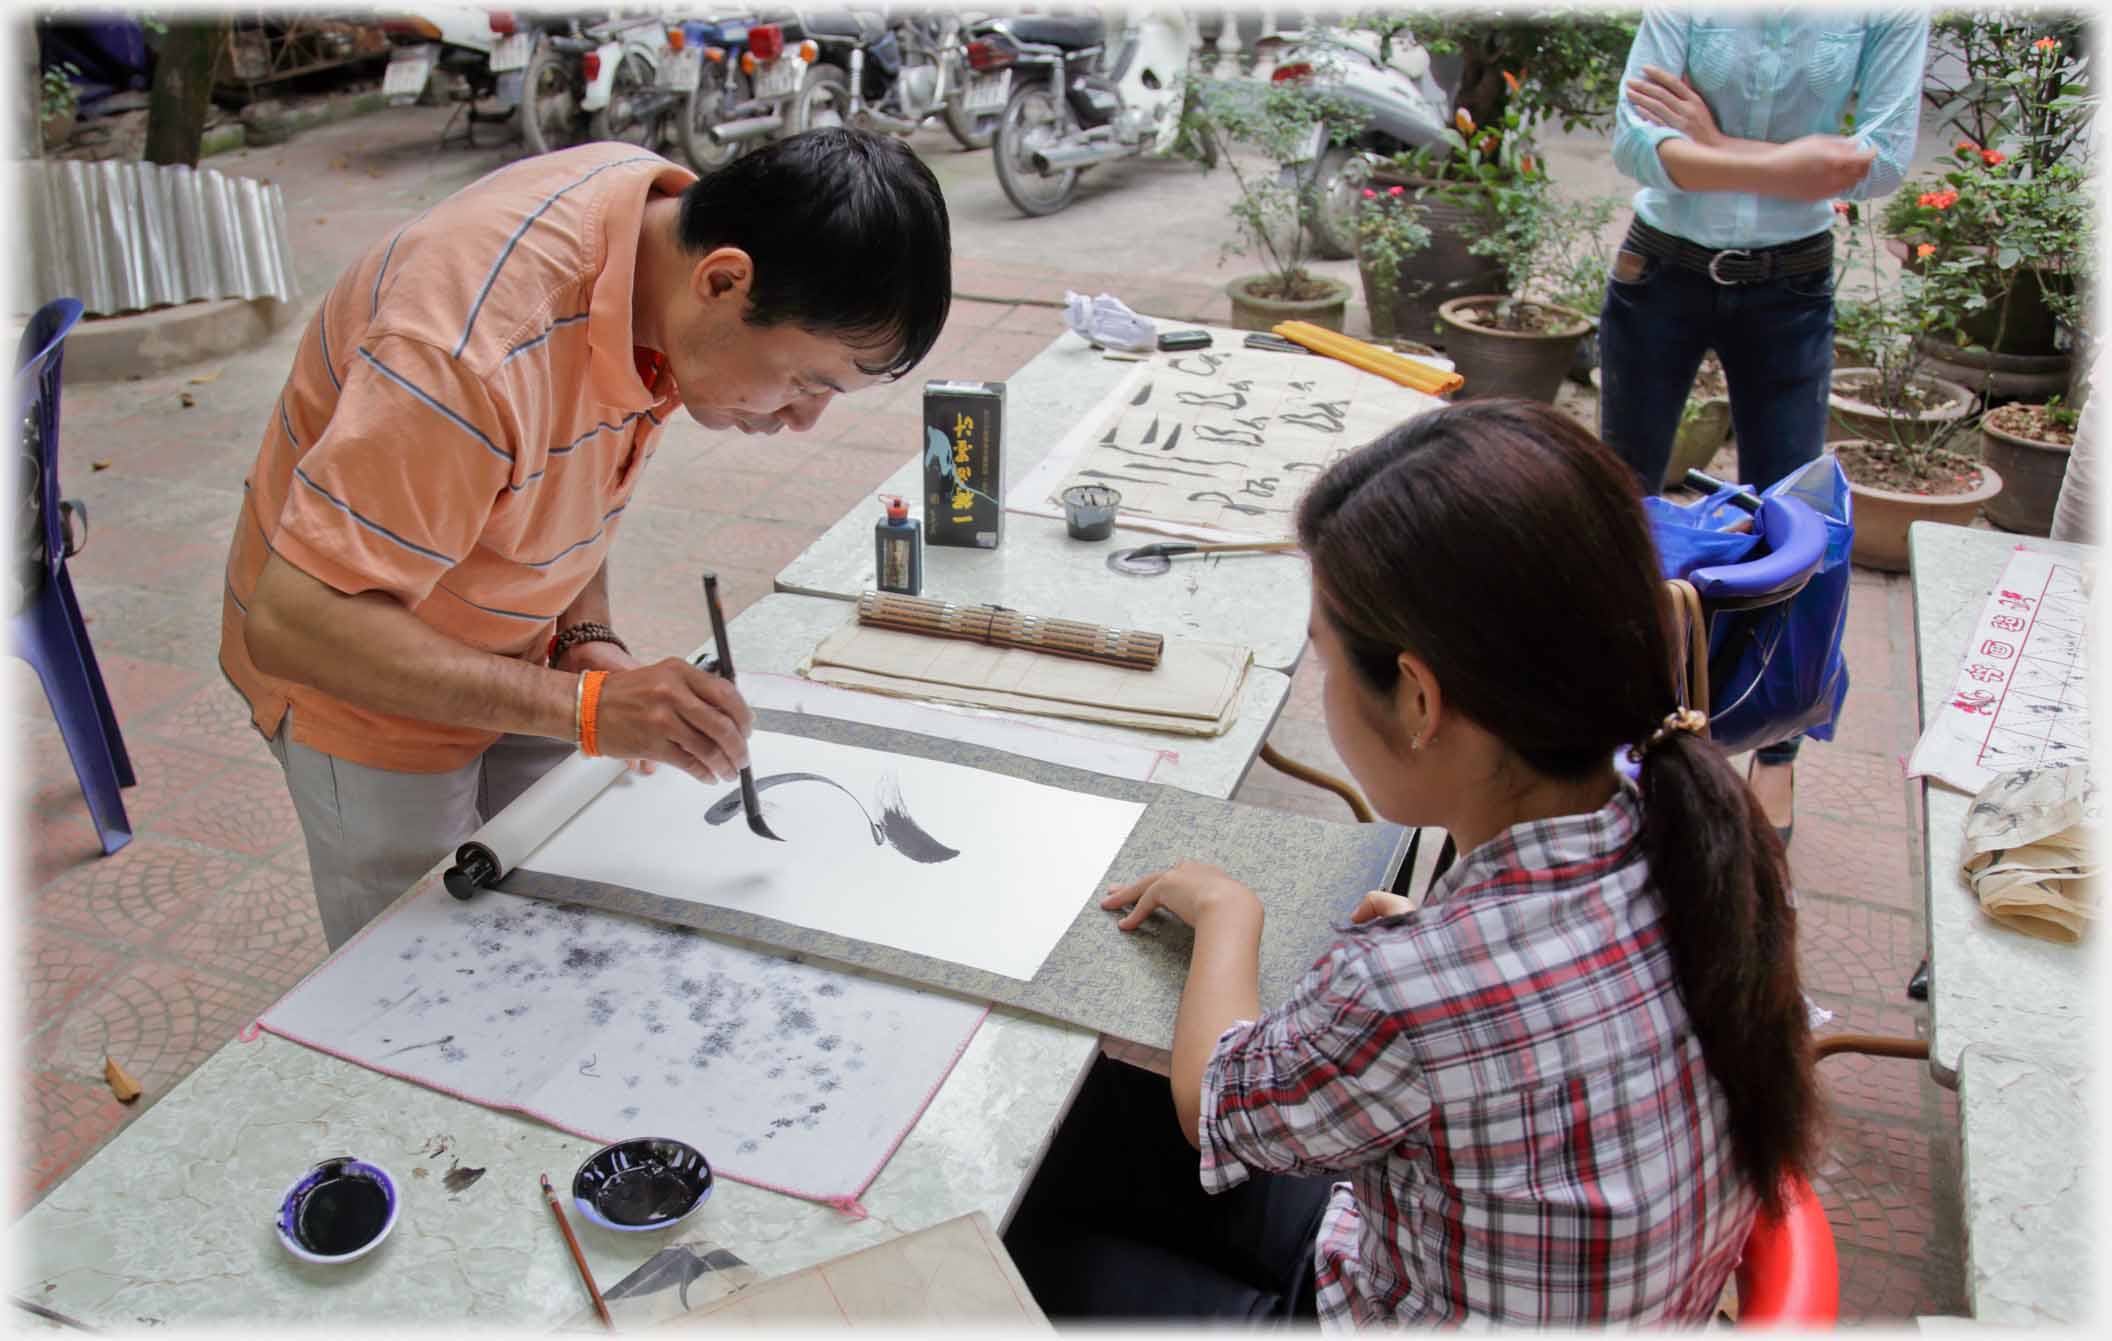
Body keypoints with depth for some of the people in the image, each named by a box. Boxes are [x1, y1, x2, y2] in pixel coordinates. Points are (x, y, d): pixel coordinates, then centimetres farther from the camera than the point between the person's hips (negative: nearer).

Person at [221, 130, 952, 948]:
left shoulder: (667, 212, -13)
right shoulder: (472, 351, -39)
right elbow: (294, 623, -34)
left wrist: (586, 635, -9)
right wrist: (583, 705, -38)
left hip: (511, 652, 6)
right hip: (362, 680, -6)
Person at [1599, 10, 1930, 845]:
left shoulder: (1892, 16, -7)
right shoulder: (1684, 10, -9)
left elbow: (1885, 160, -14)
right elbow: (1635, 139, -19)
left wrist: (1716, 143, -17)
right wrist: (1787, 164, -28)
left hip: (1789, 290, 0)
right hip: (1663, 274, 0)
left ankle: (1776, 754, 14)